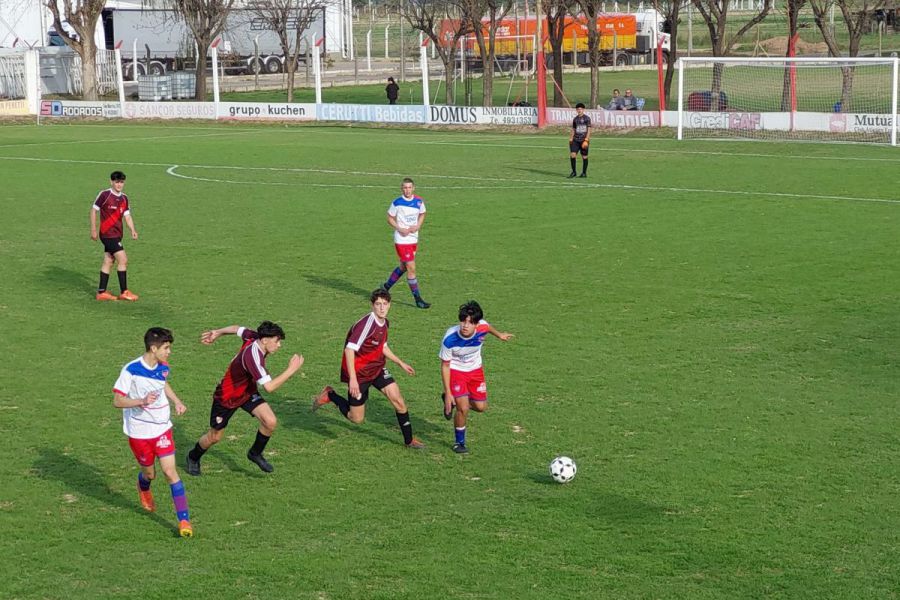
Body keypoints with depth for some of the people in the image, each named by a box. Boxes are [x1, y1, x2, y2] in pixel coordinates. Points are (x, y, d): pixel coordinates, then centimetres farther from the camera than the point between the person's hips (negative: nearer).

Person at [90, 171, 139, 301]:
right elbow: (94, 210, -4)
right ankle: (124, 292, -7)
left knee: (108, 261, 10)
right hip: (108, 234, -7)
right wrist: (93, 230, -6)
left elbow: (127, 215, 10)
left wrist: (132, 230, -6)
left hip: (116, 235, 8)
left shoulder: (124, 198, 10)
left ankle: (101, 292, 16)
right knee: (123, 259, -12)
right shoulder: (104, 195, -9)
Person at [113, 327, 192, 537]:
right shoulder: (131, 370, -20)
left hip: (162, 428, 3)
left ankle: (184, 519, -9)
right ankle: (143, 488, 52)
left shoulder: (163, 367, -2)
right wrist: (142, 401, -33)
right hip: (139, 431, -3)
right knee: (149, 473, 13)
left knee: (170, 471, -8)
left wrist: (176, 401, 7)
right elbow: (117, 401, -18)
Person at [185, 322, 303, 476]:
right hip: (226, 398, -7)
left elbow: (238, 329, 4)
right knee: (215, 437, 12)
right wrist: (291, 370, -40)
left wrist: (218, 333, 21)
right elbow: (269, 387, -45)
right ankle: (193, 457, 42)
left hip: (248, 392, 7)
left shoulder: (253, 337, -16)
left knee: (270, 422, -15)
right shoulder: (253, 357, -40)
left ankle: (255, 453, 11)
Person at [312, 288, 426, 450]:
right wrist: (352, 379, -34)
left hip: (377, 369, 7)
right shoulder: (367, 324, -26)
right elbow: (349, 349, -30)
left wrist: (401, 363, 23)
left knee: (398, 401, -2)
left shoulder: (384, 323, 3)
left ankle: (409, 440, 13)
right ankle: (330, 395, 22)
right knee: (357, 418, 2)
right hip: (359, 374, -7)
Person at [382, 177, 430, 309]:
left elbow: (422, 214, 17)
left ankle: (386, 286, 38)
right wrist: (400, 229, -17)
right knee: (411, 269, -8)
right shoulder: (397, 203, -12)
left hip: (414, 239, 6)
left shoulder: (419, 201, 0)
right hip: (402, 240, -6)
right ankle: (418, 299, -2)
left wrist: (417, 226, -2)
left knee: (403, 267, 17)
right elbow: (390, 218, -3)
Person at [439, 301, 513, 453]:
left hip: (475, 370, 4)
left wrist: (499, 335, 24)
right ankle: (459, 442, 9)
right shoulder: (450, 339, -34)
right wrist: (448, 392, -19)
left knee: (481, 407, 8)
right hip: (456, 371, -4)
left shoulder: (482, 328, -27)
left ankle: (452, 400, 36)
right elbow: (445, 365, -20)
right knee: (463, 408, -16)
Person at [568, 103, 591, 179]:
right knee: (572, 154, -9)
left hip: (584, 140, -4)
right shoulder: (575, 119, 11)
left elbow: (589, 130, -5)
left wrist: (586, 139, -14)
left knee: (584, 156, 3)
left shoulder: (587, 118, -3)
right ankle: (573, 172, 2)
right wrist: (571, 138, 10)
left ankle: (584, 173, 15)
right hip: (576, 140, 4)